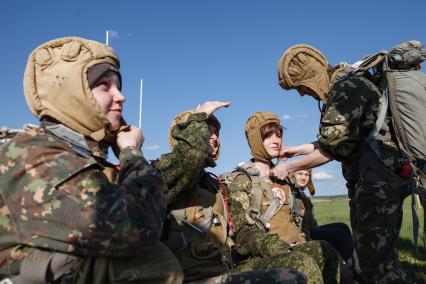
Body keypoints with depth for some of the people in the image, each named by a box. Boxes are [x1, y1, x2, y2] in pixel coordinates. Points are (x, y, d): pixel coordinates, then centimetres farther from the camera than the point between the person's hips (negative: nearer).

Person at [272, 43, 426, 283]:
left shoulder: (346, 88, -16)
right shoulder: (341, 88, 15)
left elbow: (332, 148, -18)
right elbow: (339, 139, 21)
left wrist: (288, 168, -7)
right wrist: (299, 149, 23)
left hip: (378, 182, -10)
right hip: (372, 181, 10)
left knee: (375, 261, -6)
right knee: (381, 256, 16)